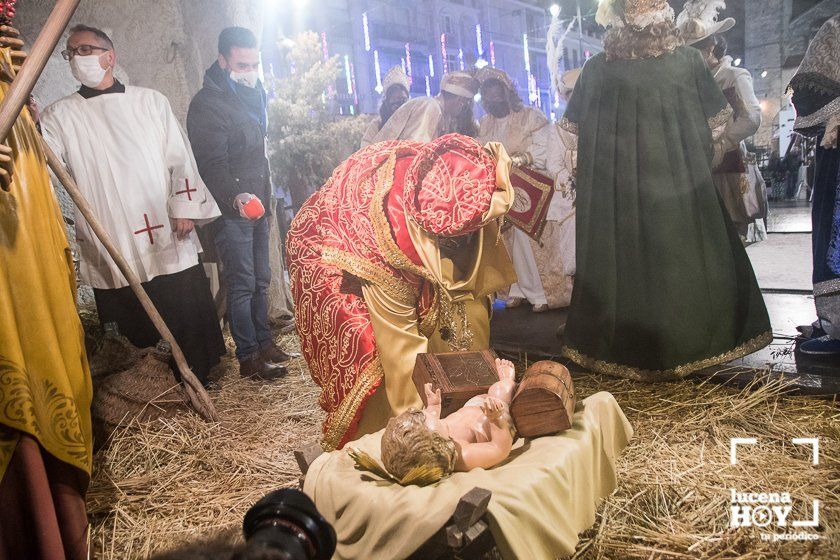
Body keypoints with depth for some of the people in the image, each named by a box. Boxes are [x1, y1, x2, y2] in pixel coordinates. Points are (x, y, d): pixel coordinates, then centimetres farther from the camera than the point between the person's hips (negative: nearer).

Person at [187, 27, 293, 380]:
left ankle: (264, 343, 25)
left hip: (256, 206, 8)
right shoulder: (206, 105, -12)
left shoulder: (253, 94, 16)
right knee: (241, 285, -4)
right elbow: (212, 164, -21)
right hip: (231, 210, -8)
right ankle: (249, 358, 5)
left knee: (260, 281, 14)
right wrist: (236, 196, -38)